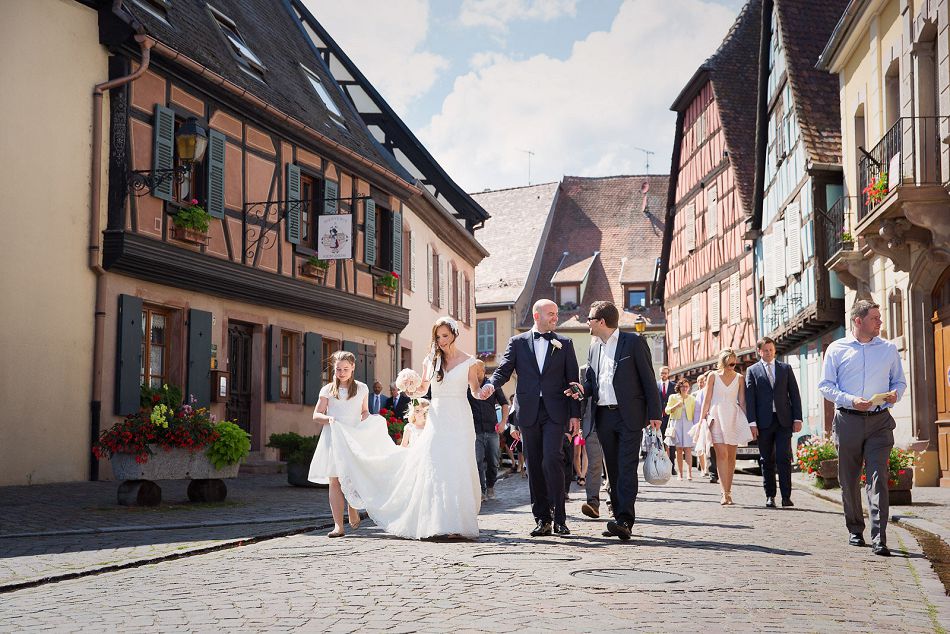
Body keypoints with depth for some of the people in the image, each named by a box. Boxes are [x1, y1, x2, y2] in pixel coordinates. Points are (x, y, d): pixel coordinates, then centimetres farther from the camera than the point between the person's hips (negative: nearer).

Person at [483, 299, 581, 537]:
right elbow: (504, 369, 1)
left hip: (555, 412, -2)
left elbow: (572, 380, 9)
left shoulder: (564, 344, 10)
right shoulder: (517, 342, 10)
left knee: (552, 460, -16)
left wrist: (575, 414, 2)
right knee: (534, 467, 4)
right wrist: (492, 384, -22)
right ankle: (542, 519, 12)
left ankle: (559, 518, -9)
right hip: (529, 413, 2)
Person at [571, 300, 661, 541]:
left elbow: (648, 378, -5)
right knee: (613, 469, 8)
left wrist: (655, 413, -9)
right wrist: (583, 390, -2)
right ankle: (621, 519, 13)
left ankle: (624, 520, -18)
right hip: (604, 415, 7)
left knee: (626, 468, -12)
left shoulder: (633, 341, -4)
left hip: (629, 415, -6)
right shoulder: (594, 348, 15)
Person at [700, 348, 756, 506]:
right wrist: (702, 420, -1)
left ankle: (727, 491, 12)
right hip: (717, 417, -2)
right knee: (721, 454, -12)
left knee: (731, 455, 3)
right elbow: (707, 400, 5)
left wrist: (750, 423, 5)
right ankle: (725, 493, -17)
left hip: (733, 417, 2)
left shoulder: (739, 378, 9)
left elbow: (742, 402, 9)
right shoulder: (713, 376, 4)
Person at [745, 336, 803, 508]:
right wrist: (752, 422, -7)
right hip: (764, 422, 0)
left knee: (784, 458, -6)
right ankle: (770, 496, 10)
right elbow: (749, 398, 2)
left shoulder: (786, 368, 12)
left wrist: (797, 418, 1)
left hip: (784, 421, 0)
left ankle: (786, 496, -5)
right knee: (767, 460, 4)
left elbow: (794, 394, 10)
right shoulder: (752, 370, 8)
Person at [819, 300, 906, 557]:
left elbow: (900, 381, 18)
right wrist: (851, 400, -14)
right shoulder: (837, 349, 5)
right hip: (847, 420, 0)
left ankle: (879, 539, -15)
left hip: (880, 422, 0)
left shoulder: (889, 349, 11)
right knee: (848, 479, 7)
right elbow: (825, 385, 2)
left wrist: (895, 394, -6)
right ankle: (855, 530, 24)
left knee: (878, 478, -12)